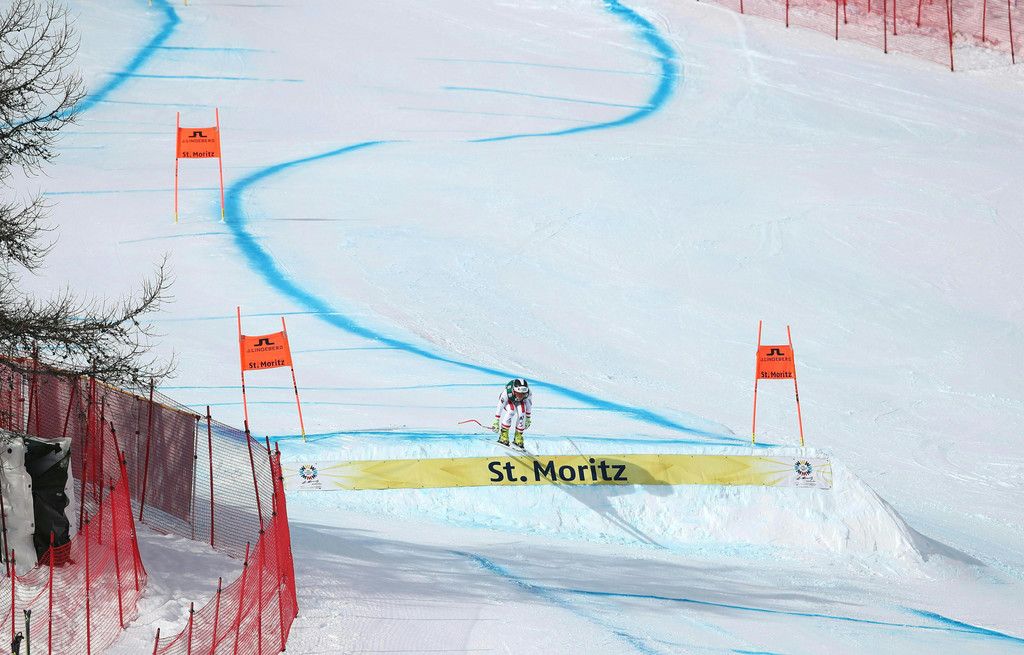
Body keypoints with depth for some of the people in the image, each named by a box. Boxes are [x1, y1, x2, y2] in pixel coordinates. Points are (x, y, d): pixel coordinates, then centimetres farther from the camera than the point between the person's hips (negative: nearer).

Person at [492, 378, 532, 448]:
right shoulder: (507, 392, -40)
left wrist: (528, 419, -2)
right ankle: (503, 435, -21)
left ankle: (518, 437, -10)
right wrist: (496, 422, -29)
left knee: (522, 413, -26)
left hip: (519, 402, 2)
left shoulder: (528, 394, -33)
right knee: (511, 411, -32)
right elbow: (499, 407, -31)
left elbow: (528, 407, -13)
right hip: (508, 400, -2)